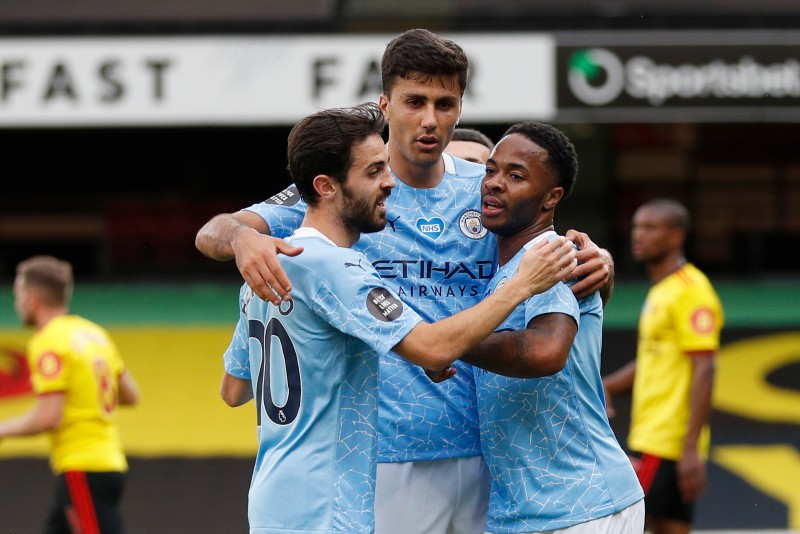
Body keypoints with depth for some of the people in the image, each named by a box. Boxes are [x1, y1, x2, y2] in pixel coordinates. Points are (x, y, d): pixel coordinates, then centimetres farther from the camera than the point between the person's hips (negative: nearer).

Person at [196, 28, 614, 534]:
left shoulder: (487, 191, 9)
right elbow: (211, 234, -7)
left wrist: (598, 265, -11)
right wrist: (243, 237, -32)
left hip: (483, 450, 3)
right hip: (388, 458, -3)